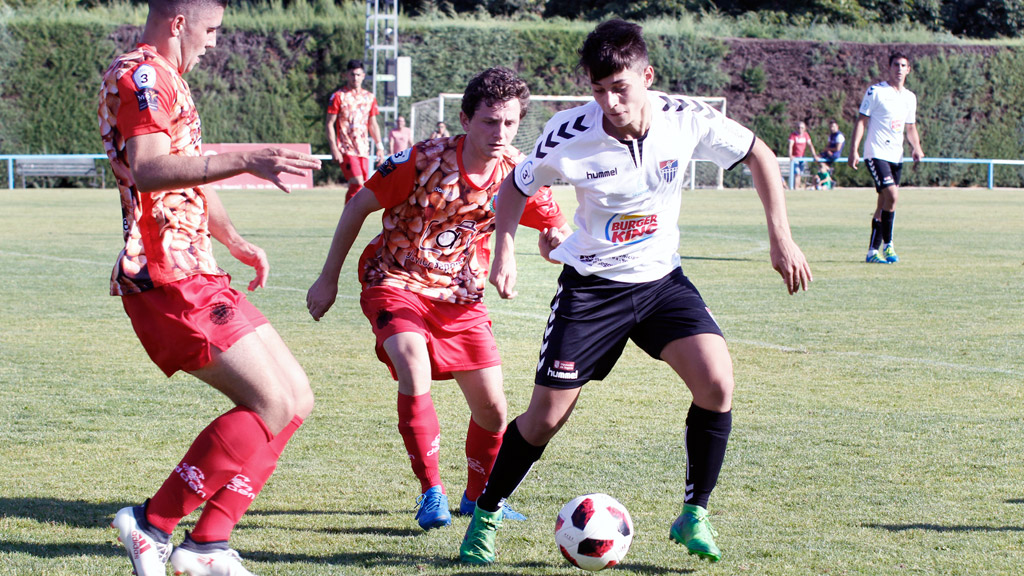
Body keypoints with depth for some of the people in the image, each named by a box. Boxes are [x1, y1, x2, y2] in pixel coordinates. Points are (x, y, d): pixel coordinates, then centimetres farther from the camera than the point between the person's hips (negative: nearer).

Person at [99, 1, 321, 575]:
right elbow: (146, 168, -28)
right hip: (167, 279, -11)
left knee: (297, 399, 6)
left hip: (195, 275, 11)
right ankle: (152, 524, -9)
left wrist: (235, 240, 28)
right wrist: (246, 159, -35)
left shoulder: (167, 81, 23)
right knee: (271, 403, -15)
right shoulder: (142, 76, -12)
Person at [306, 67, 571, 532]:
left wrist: (558, 242, -24)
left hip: (460, 295, 4)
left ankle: (477, 497, 27)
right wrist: (328, 279, -3)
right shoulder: (425, 161, -21)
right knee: (414, 368, -30)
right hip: (396, 283, -4)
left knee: (491, 407, -1)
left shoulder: (519, 173, -10)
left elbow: (555, 233, 3)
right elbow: (359, 206, -8)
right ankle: (432, 494, -17)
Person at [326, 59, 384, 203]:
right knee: (357, 183, -19)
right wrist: (334, 149, -12)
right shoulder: (339, 96, -1)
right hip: (347, 150, -5)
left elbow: (373, 124, 21)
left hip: (364, 150, 5)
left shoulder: (370, 97, 14)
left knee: (358, 186, 2)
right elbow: (329, 124, -3)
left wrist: (379, 146, 12)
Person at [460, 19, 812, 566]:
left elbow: (758, 155, 1)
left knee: (717, 383, -19)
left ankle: (693, 516, -3)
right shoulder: (569, 134, -19)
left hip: (661, 279, 2)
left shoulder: (686, 120, -16)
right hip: (591, 284, -2)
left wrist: (781, 237, -4)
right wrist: (504, 252, -16)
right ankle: (485, 516, 20)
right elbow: (516, 186, -1)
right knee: (546, 416, -3)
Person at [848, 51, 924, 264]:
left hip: (896, 156, 6)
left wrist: (916, 148, 5)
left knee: (884, 204, 7)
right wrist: (854, 150, -13)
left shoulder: (910, 97, 15)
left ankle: (873, 251, 12)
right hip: (877, 153, -6)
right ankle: (887, 245, -11)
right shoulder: (875, 91, -3)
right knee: (891, 195, -22)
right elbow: (861, 120, -5)